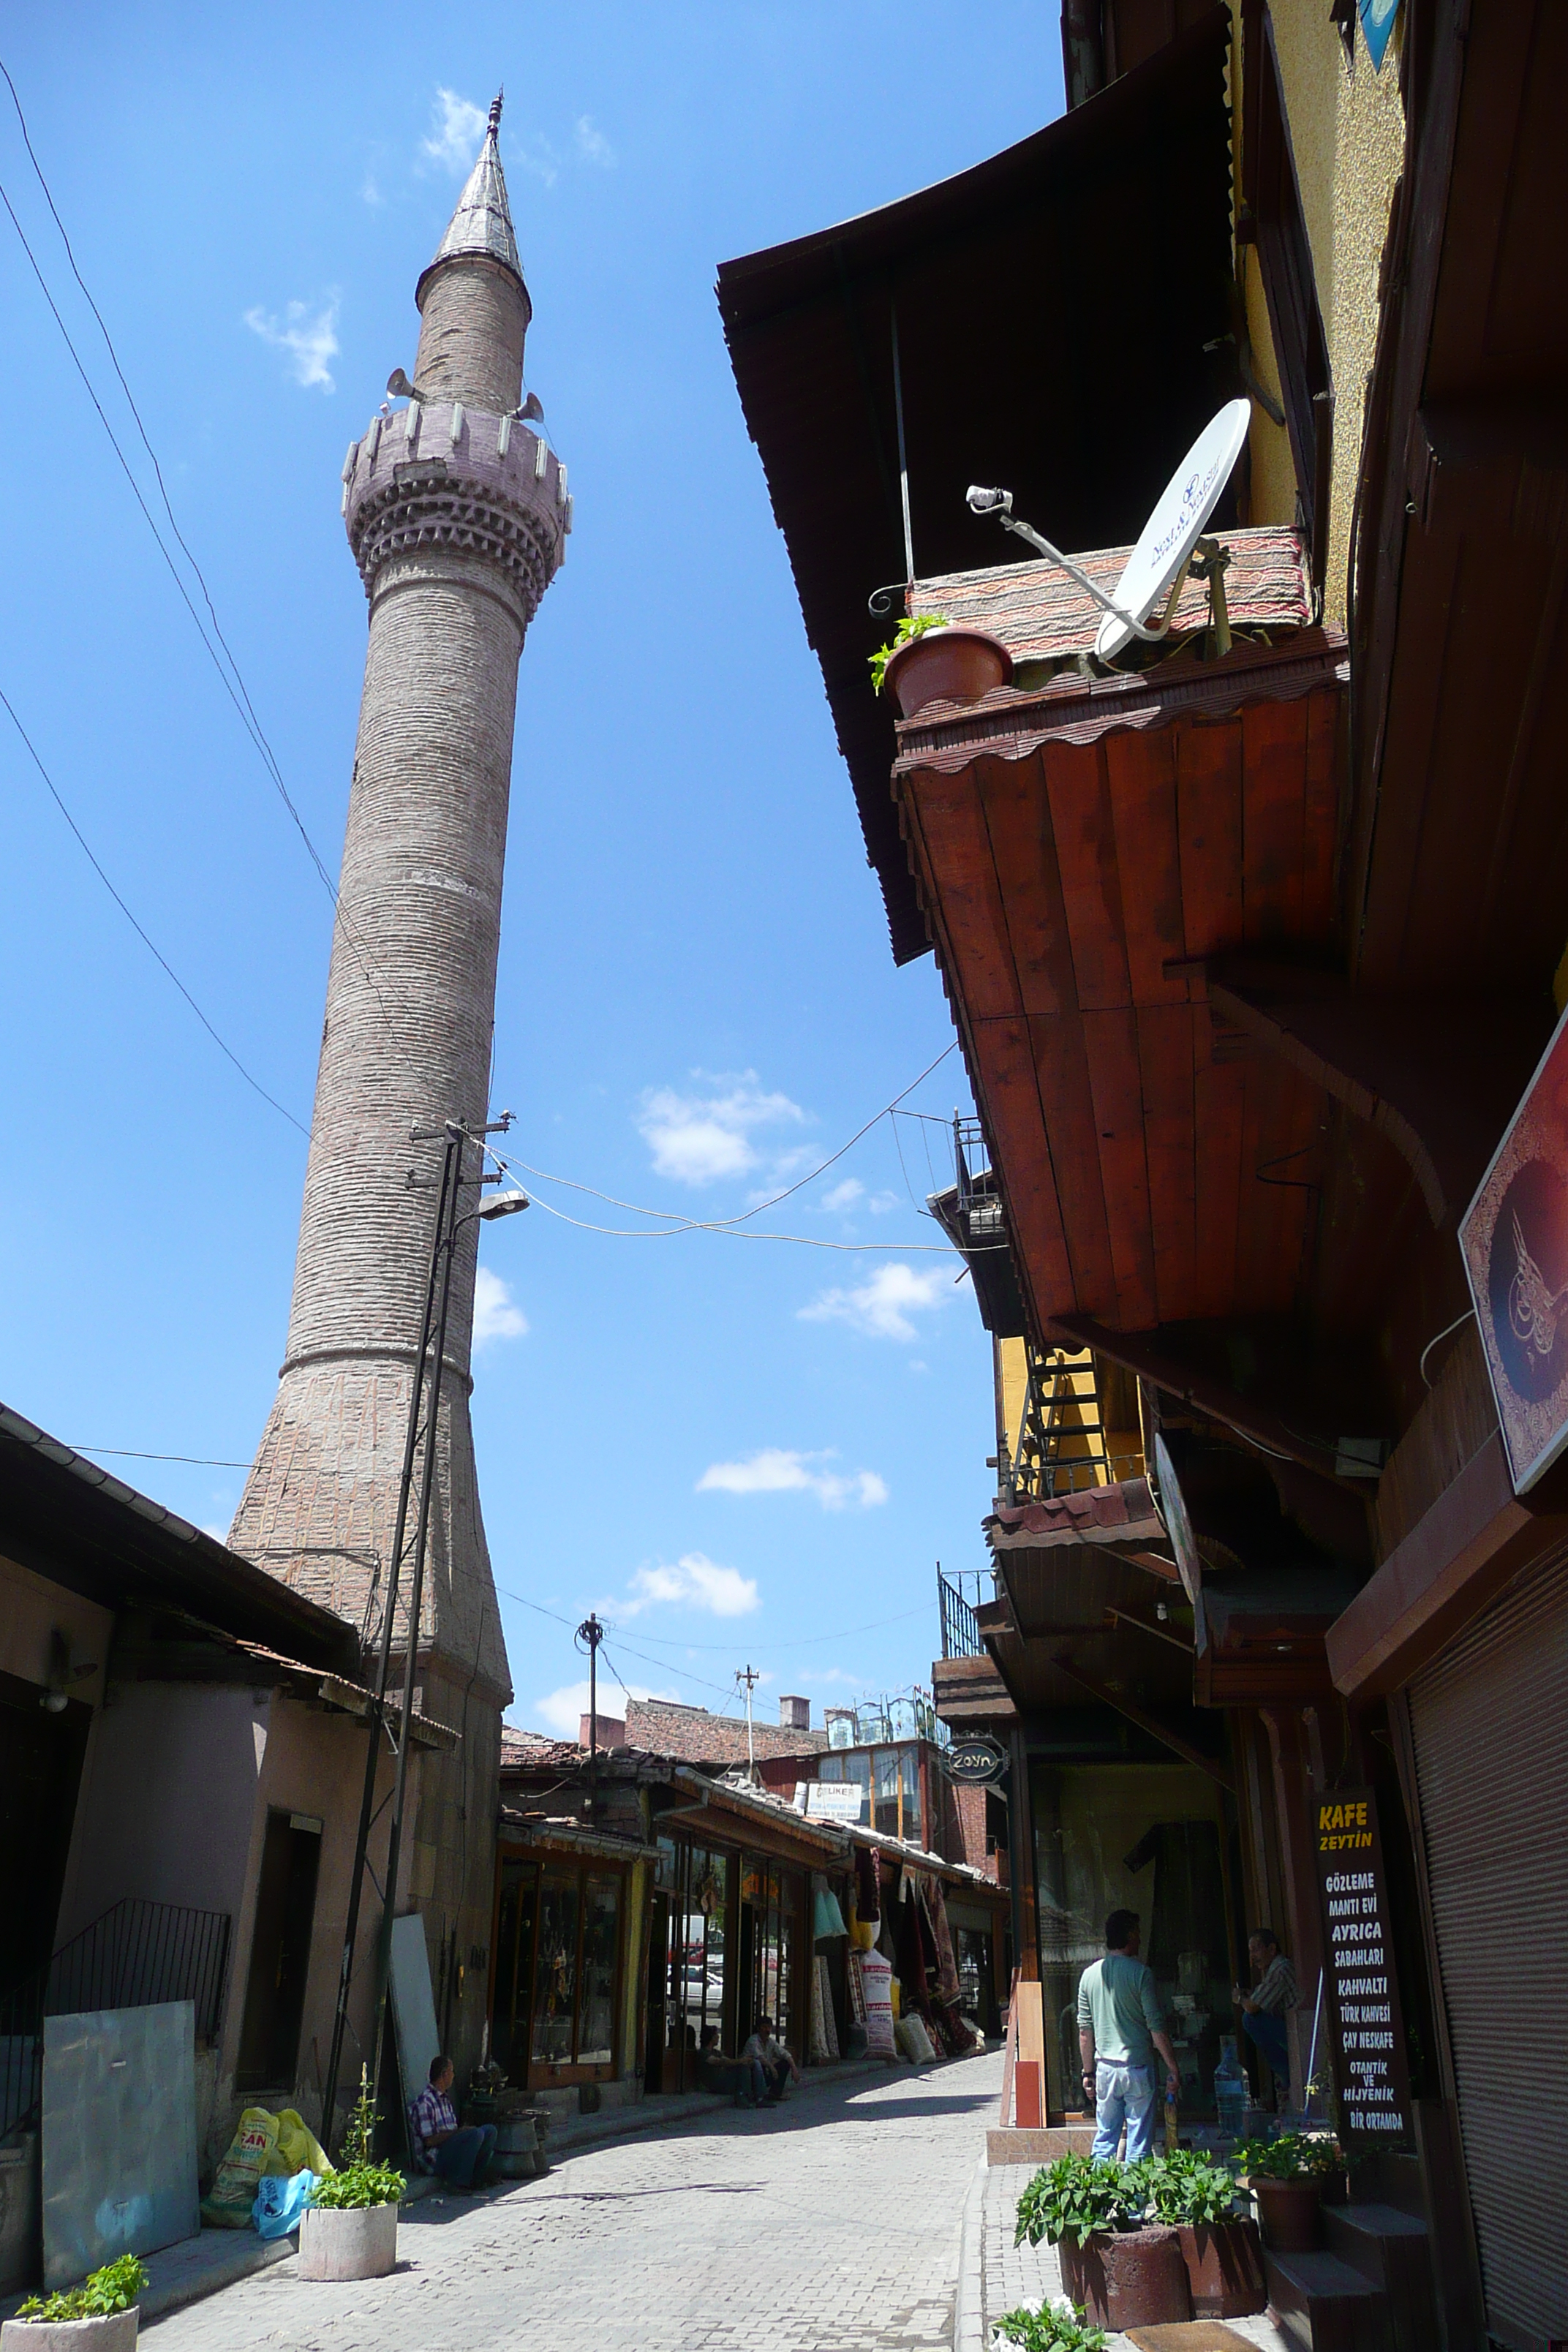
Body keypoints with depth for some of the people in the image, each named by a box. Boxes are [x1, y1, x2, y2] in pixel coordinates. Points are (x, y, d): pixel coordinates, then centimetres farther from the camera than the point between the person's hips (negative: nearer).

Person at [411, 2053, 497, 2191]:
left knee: (490, 2130, 0)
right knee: (476, 2133, -27)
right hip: (434, 2158, -9)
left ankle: (476, 2179, 0)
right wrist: (458, 2131, -19)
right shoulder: (425, 2102, -13)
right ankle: (458, 2183, -20)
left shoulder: (444, 2099, 19)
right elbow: (429, 2140, -18)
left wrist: (463, 2129, -1)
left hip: (451, 2151, 9)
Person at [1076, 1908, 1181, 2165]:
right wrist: (1173, 2069, -5)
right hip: (1137, 2067, -4)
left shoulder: (1090, 1974, 4)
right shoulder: (1140, 1973, -11)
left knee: (1104, 2137, 13)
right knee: (1139, 2142, 5)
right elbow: (1156, 2028, -12)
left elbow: (1085, 2031, 8)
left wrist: (1088, 2072, 16)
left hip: (1105, 2067, 4)